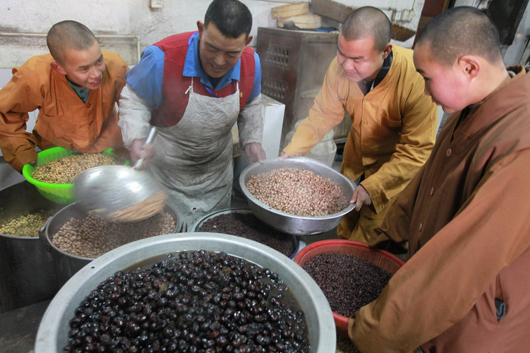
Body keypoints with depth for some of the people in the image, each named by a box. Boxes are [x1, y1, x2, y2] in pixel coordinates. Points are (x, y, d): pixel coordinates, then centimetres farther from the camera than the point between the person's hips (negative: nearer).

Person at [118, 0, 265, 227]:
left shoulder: (251, 64, -14)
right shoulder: (163, 58, -28)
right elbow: (133, 100, -12)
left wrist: (252, 140, -8)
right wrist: (136, 141, -28)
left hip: (218, 177, 4)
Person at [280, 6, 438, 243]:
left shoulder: (417, 79, -32)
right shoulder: (340, 66, -19)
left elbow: (417, 151, -27)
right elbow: (323, 114, -6)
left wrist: (372, 187, -32)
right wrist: (291, 152, -15)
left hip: (395, 170, -4)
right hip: (354, 161, 5)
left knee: (363, 244, 3)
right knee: (344, 232, 22)